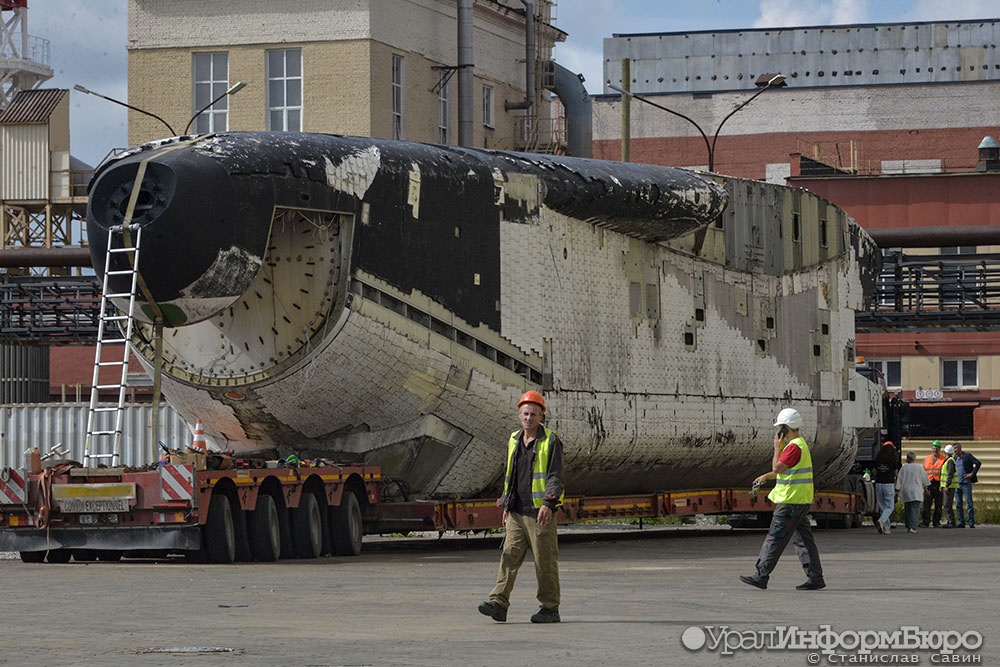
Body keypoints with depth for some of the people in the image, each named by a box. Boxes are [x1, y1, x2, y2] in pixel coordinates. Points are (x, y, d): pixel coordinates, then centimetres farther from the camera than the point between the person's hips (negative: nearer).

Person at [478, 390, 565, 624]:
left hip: (540, 512, -6)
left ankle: (550, 608, 5)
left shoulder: (550, 441, -4)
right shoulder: (514, 440, 15)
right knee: (509, 557, -3)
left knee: (545, 561, -2)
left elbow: (555, 476, -10)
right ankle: (498, 603, -10)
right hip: (517, 512, 6)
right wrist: (506, 505, 20)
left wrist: (548, 504, -22)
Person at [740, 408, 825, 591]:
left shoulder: (794, 447, -17)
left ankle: (761, 575, -4)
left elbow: (777, 468, -19)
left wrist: (777, 448, -7)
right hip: (800, 500, 10)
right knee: (803, 539, 9)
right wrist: (766, 477, 22)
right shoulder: (800, 444, 17)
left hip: (790, 501, -10)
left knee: (775, 538, -6)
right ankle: (815, 577, 6)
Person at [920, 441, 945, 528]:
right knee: (927, 504, -4)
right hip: (929, 484, 2)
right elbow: (923, 472, 14)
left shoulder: (943, 459, 5)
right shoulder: (926, 459, 15)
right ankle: (925, 522, -3)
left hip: (938, 484, -2)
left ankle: (936, 522, 8)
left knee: (938, 504, 2)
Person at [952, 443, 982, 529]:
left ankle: (972, 523, -1)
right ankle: (961, 522, 9)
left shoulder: (967, 456, -6)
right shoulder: (955, 458, 13)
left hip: (966, 483, -6)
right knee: (959, 504, 5)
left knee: (969, 504, -3)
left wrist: (972, 473, -15)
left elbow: (978, 463, -14)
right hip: (957, 483, 6)